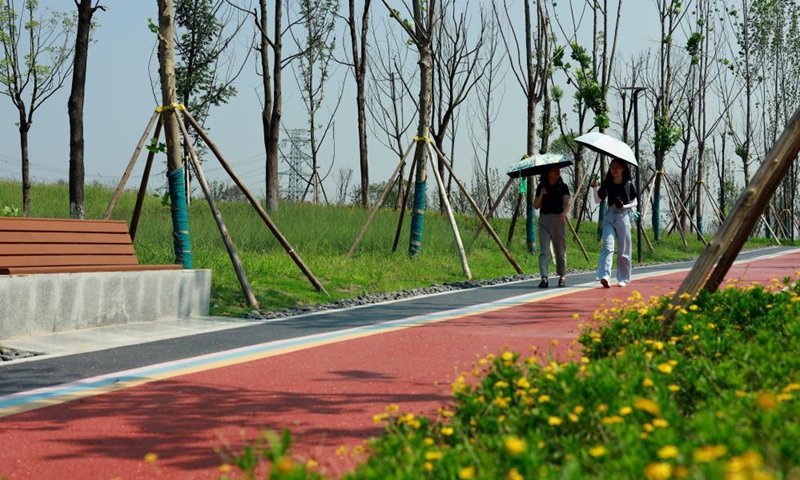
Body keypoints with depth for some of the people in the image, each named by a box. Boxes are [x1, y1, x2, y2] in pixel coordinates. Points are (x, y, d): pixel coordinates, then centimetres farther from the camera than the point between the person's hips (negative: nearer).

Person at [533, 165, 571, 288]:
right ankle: (544, 277, -14)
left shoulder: (562, 187, 4)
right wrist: (541, 195, -7)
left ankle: (562, 276, 19)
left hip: (558, 219, -1)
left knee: (560, 250, 6)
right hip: (544, 219, 1)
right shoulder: (541, 187, 10)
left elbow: (566, 203, -9)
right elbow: (536, 206, 10)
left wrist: (565, 213, -30)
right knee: (544, 250, -9)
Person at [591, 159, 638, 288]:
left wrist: (625, 206, -10)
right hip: (609, 216, 1)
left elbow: (635, 202, 8)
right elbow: (598, 200, 7)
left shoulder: (628, 184, 3)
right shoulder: (607, 184, 8)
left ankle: (623, 279, 14)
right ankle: (604, 276, -27)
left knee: (623, 250, 4)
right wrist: (595, 188, -8)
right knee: (608, 247, -15)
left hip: (623, 216, -1)